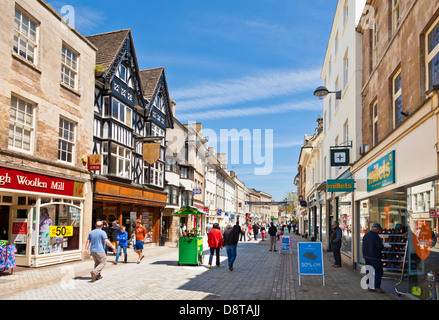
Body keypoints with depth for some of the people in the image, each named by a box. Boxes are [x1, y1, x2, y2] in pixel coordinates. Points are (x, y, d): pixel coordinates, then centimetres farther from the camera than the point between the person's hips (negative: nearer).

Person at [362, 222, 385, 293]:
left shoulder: (365, 235, 9)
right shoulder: (375, 236, -18)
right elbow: (380, 247, -16)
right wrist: (382, 246, 3)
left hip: (366, 256, 8)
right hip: (374, 257, -8)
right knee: (378, 271, -1)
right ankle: (377, 287, -2)